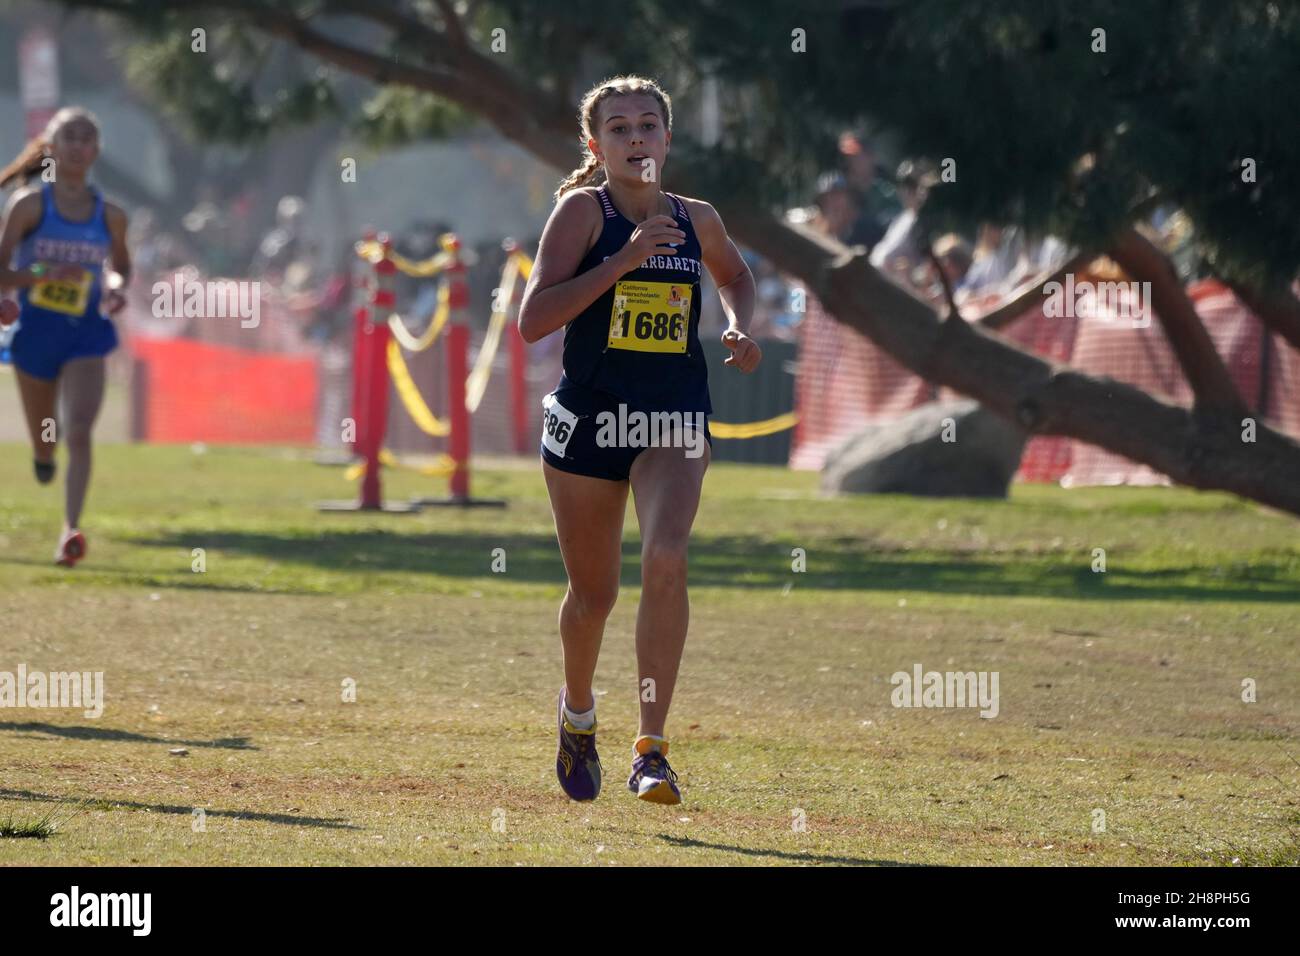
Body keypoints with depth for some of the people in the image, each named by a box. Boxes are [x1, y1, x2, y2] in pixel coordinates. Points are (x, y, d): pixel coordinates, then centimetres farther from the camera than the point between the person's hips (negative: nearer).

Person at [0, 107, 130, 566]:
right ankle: (44, 451, 54)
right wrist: (44, 274, -26)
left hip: (85, 334, 0)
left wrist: (116, 287, -6)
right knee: (44, 437, 16)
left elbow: (121, 267, 17)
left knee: (78, 431, -19)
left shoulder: (110, 216, 0)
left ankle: (70, 530, -25)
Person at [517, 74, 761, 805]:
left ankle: (651, 750, -22)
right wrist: (622, 262, -21)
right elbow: (533, 319, -16)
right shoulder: (582, 210, -5)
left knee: (666, 559, -23)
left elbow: (736, 275, 30)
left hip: (675, 419, 1)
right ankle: (578, 712, 42)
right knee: (594, 593, 10)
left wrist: (740, 328, 9)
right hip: (588, 416, -1)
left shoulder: (696, 221, 6)